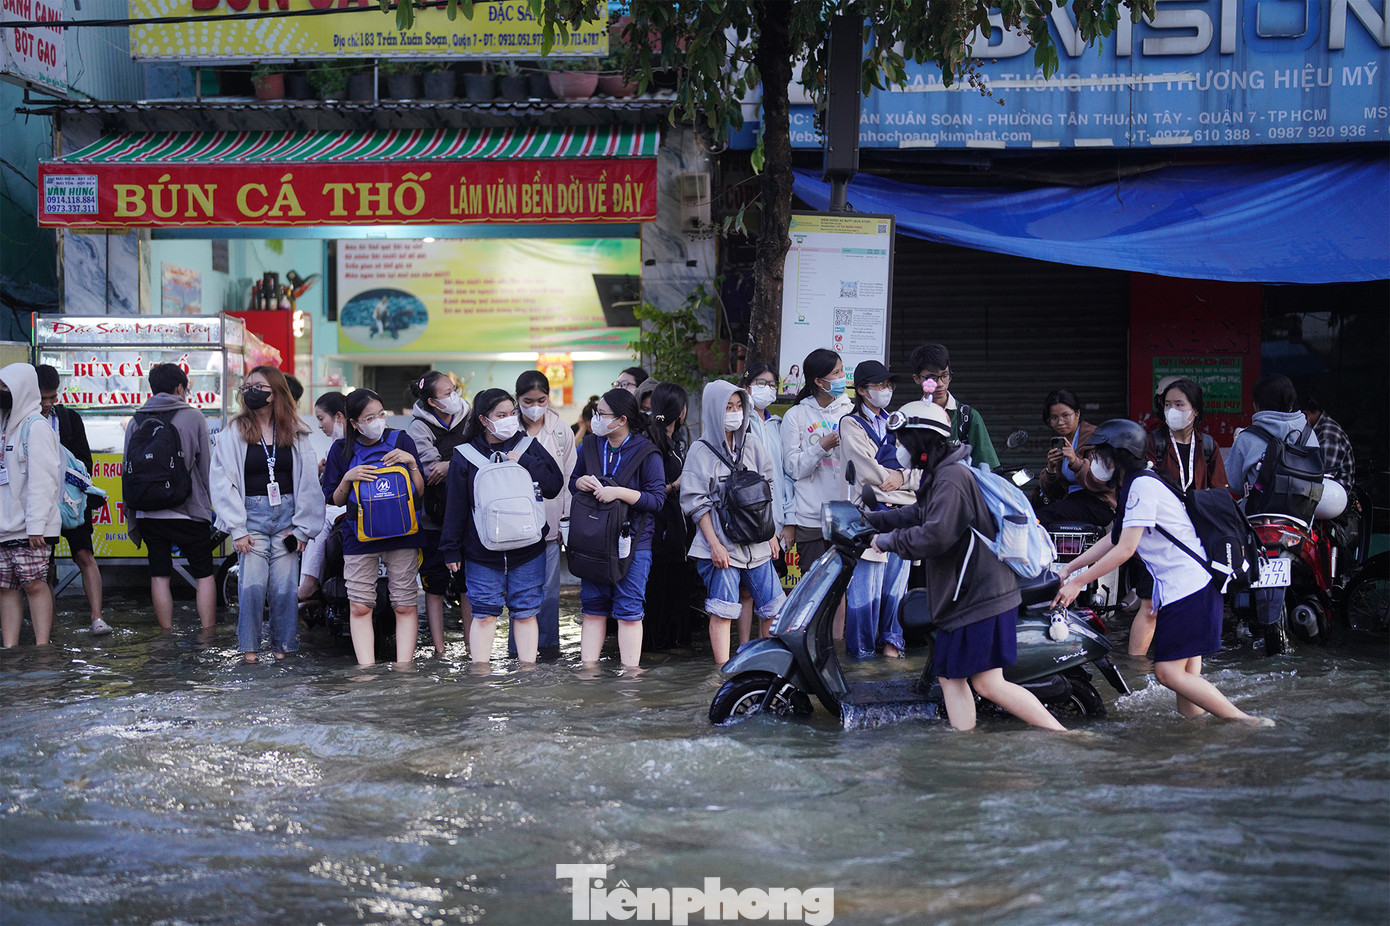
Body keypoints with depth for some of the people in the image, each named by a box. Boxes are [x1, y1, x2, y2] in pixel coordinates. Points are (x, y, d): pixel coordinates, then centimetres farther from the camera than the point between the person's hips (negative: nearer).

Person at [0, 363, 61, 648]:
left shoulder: (36, 427, -8)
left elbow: (43, 480, -15)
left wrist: (36, 524, -21)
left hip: (29, 529, -8)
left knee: (35, 584, -8)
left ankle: (42, 649, -7)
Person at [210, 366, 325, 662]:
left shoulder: (296, 434, 8)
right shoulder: (233, 433, 3)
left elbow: (308, 483, 8)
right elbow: (223, 484, 0)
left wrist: (302, 529, 1)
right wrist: (237, 530, -7)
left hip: (287, 515, 1)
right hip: (251, 516, -1)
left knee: (285, 587, -4)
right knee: (252, 585, -12)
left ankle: (282, 646, 7)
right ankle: (248, 647, -1)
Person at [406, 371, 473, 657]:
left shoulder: (468, 419, 3)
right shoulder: (419, 427, -7)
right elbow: (431, 473, -16)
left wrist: (449, 466, -18)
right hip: (433, 517, -3)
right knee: (435, 585, 4)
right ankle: (439, 648, 11)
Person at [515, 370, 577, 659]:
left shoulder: (561, 430, 5)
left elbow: (570, 476, 8)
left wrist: (568, 520, 4)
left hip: (550, 523, 1)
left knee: (549, 586, 5)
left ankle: (548, 643, 16)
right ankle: (519, 647, 12)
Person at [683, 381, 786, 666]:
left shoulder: (752, 448, 11)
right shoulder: (701, 452, -2)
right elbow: (696, 503, -5)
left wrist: (772, 535, 13)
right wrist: (714, 544, -11)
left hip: (756, 544, 4)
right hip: (721, 545, -4)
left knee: (774, 609, 4)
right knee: (722, 612, -5)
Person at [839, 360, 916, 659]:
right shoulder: (852, 424, 3)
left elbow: (922, 467, 13)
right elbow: (867, 471, -10)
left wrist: (903, 478, -4)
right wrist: (892, 476, 4)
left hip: (903, 511, 6)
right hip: (870, 511, -6)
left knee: (896, 582, 8)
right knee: (866, 584, -6)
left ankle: (890, 640, 19)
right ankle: (861, 648, 2)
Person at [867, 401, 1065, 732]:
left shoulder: (952, 478, -17)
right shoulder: (939, 475, 15)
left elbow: (936, 535, -28)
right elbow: (917, 515, 31)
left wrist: (889, 541, -15)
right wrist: (868, 519, 26)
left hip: (981, 599, -11)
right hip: (963, 597, 11)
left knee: (988, 683, -10)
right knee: (950, 677, 10)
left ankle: (1064, 740, -6)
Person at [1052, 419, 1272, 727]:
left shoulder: (1142, 486, -14)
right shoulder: (1134, 486, 17)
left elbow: (1125, 549, -17)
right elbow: (1113, 539, 24)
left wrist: (1077, 582, -13)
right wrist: (1069, 568, 23)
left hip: (1186, 586, -10)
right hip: (1190, 586, 10)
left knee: (1169, 672, -11)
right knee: (1186, 675, 10)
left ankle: (1245, 723, -10)